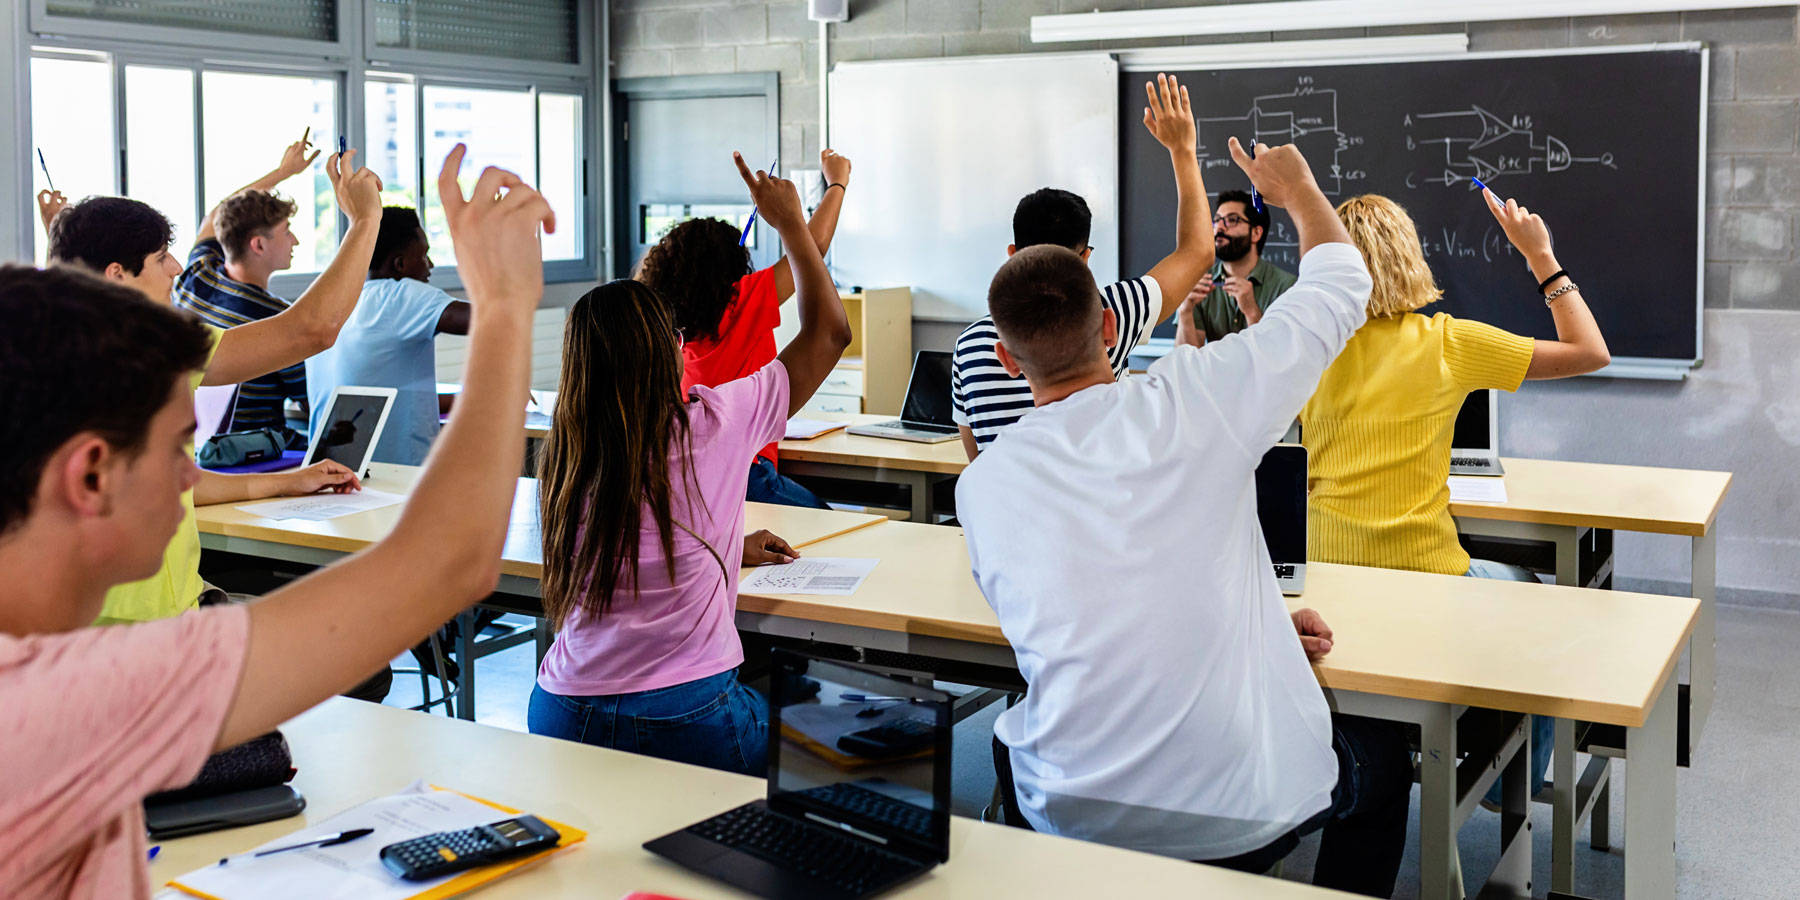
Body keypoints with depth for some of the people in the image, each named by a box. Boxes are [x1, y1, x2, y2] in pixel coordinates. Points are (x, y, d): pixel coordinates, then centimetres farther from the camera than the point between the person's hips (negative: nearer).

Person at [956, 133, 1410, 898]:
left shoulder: (980, 485, -5)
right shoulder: (1189, 402, -15)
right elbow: (1339, 289, 1)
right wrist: (1298, 189, 20)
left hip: (1074, 820, 2)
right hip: (1241, 817, -2)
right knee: (1382, 755, 30)